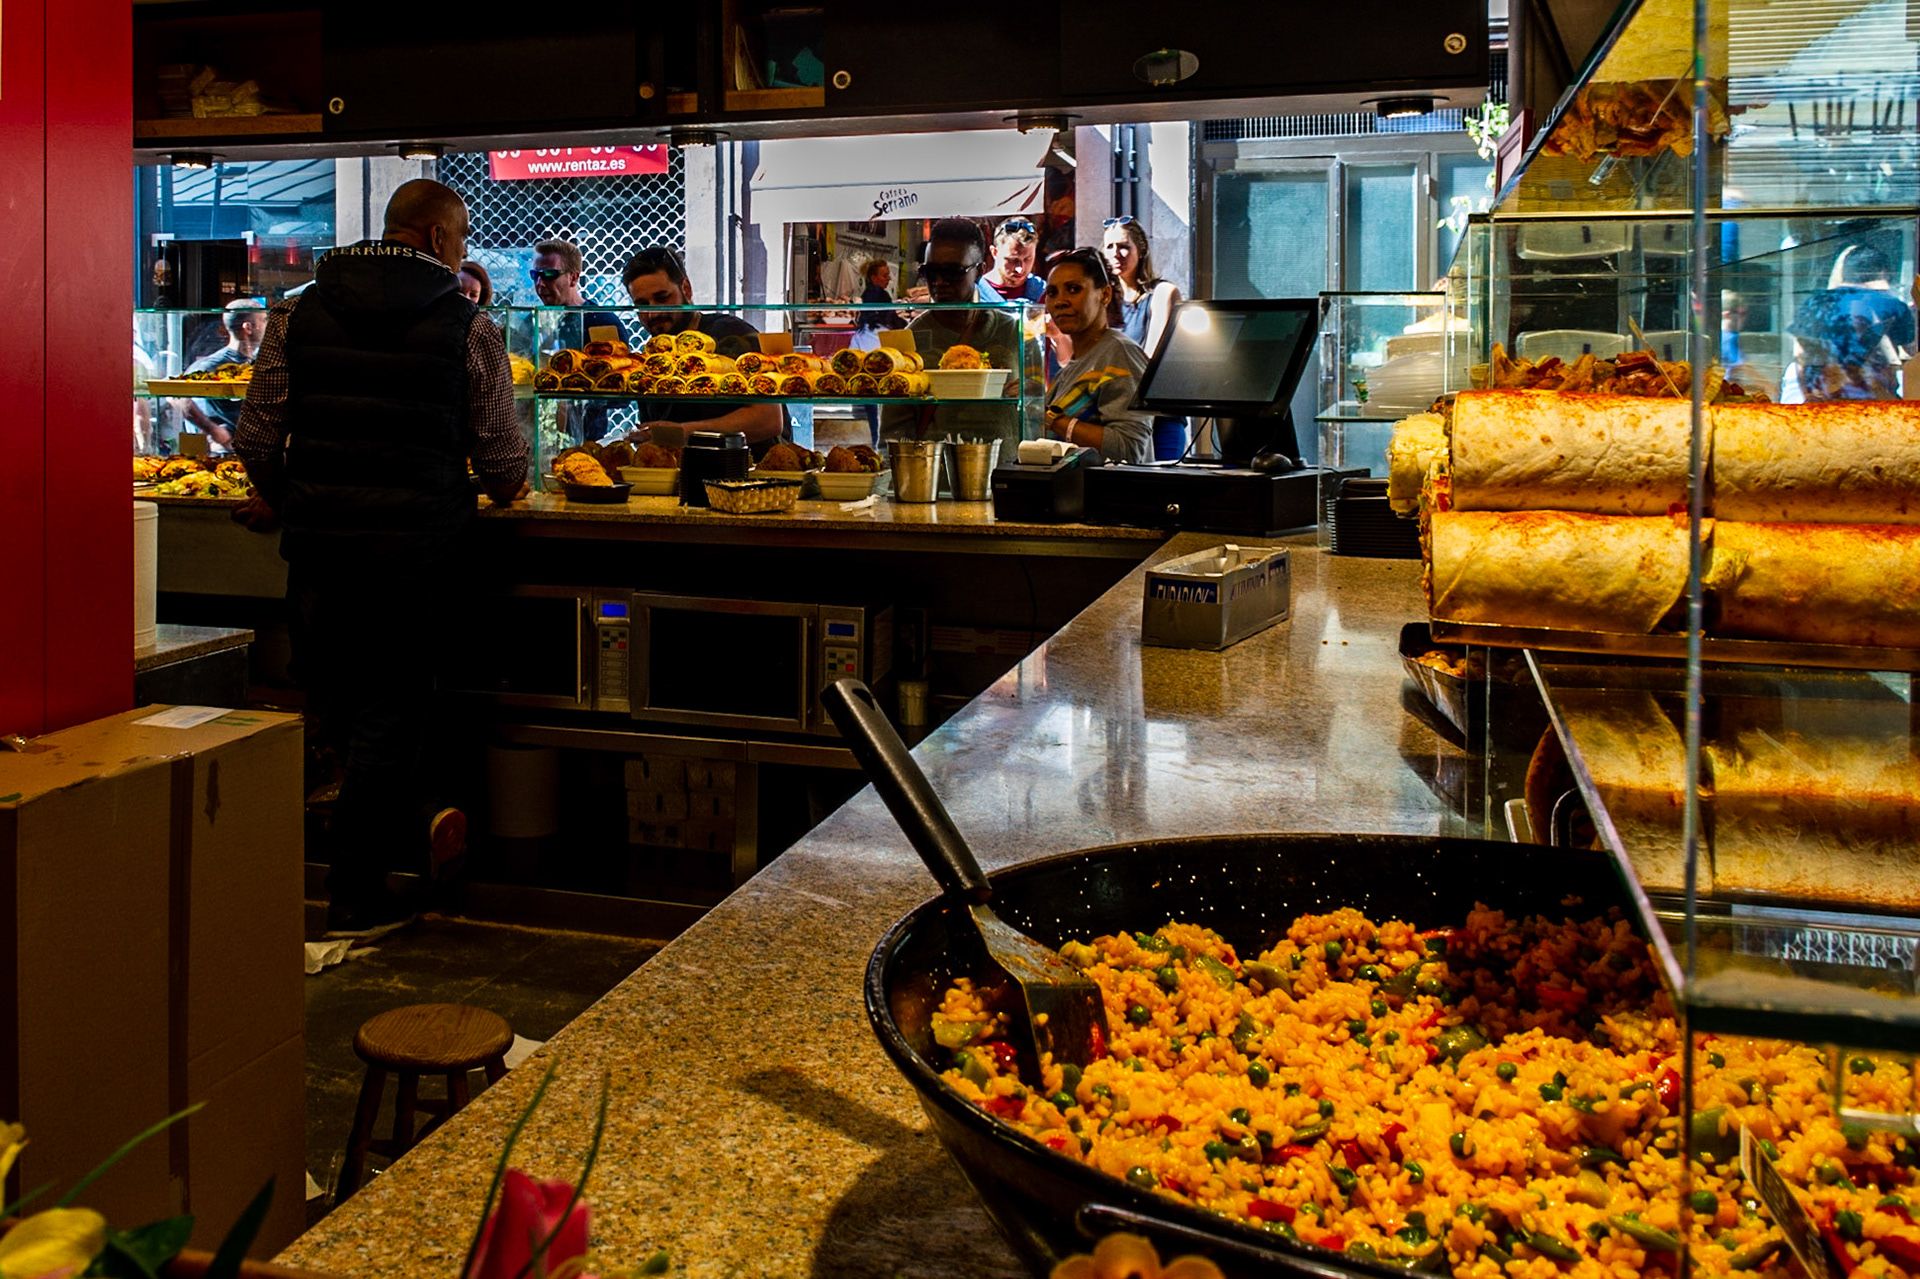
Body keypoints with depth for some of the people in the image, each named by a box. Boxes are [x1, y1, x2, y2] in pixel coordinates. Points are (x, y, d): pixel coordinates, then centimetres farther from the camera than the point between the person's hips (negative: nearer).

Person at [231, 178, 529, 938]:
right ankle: (356, 899, 11)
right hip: (419, 543, -2)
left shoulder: (298, 313, 5)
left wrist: (274, 498, 25)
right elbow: (501, 453, 0)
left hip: (319, 538, 3)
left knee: (335, 703, 18)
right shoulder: (467, 326, -3)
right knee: (387, 711, 5)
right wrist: (503, 489, 23)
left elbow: (258, 432, 5)